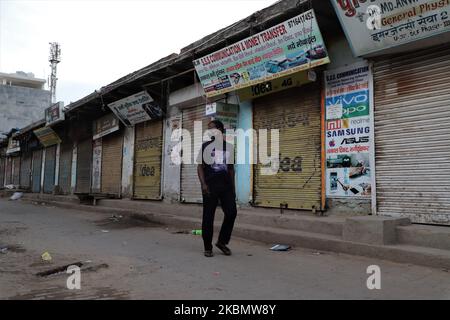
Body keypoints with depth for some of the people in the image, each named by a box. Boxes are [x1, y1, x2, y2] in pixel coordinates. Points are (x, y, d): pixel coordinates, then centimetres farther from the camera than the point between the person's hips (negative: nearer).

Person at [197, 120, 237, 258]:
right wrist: (203, 184, -14)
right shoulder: (205, 146, 4)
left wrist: (233, 188, 11)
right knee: (208, 217, 1)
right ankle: (208, 248, 13)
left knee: (232, 212, -6)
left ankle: (222, 241, 13)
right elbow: (200, 166, 0)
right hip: (210, 186, -2)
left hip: (226, 186, 2)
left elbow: (231, 168, 14)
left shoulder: (229, 147, 10)